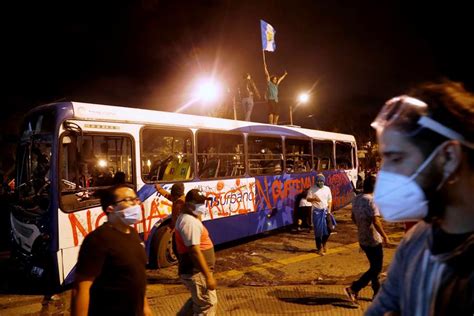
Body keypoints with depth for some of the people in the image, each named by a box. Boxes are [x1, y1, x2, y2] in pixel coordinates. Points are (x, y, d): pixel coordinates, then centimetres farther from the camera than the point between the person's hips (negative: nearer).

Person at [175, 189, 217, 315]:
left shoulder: (188, 218, 11)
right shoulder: (190, 222, -23)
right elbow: (195, 252, -27)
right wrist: (208, 276, -25)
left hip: (193, 270, 10)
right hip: (196, 272, -10)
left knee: (198, 300, 26)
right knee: (208, 305, 3)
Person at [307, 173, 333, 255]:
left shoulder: (327, 189, 8)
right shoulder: (312, 189, -3)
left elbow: (330, 200, 11)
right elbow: (308, 199, -5)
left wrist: (329, 210, 2)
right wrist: (314, 199, -25)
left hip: (325, 211, 3)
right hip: (317, 211, -3)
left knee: (327, 229, 2)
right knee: (318, 230, 0)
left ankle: (324, 244, 28)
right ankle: (319, 248, 11)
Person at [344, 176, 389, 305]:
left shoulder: (356, 199, 4)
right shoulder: (371, 200, -21)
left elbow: (353, 217, 16)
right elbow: (376, 221, -26)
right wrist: (384, 236, -14)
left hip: (362, 239, 8)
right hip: (373, 240, -8)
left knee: (374, 266, 20)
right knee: (376, 268, 3)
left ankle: (377, 293, 29)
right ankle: (353, 289, -2)